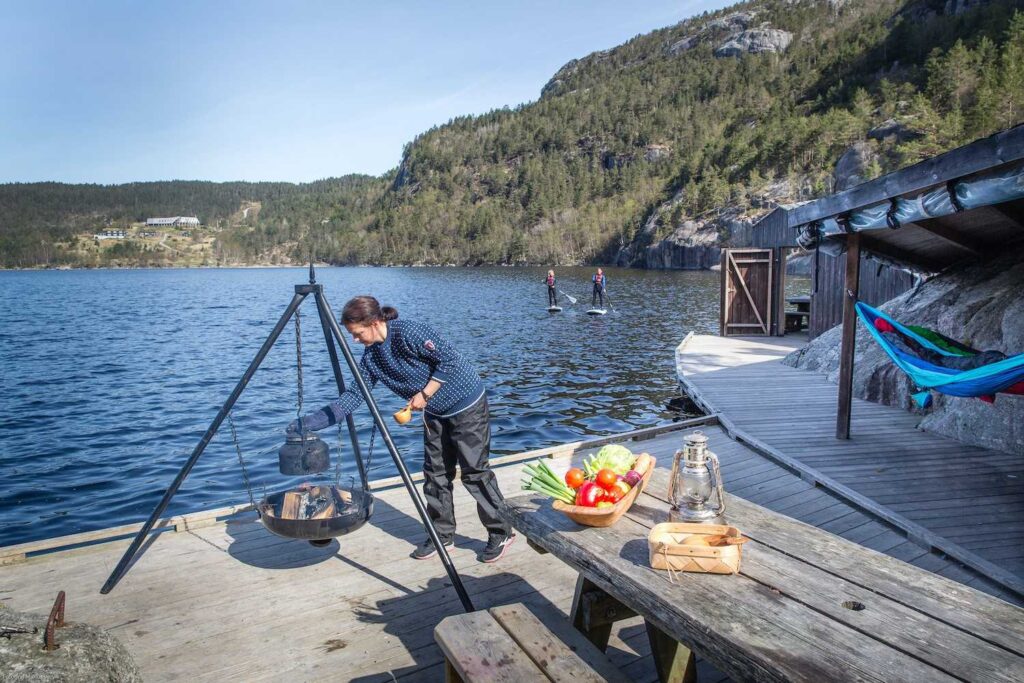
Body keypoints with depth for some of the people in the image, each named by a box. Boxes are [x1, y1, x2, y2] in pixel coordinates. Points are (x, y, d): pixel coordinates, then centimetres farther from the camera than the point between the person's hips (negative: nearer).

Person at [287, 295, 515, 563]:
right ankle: (442, 534, 25)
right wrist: (309, 422, -7)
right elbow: (353, 396, -2)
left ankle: (501, 533, 12)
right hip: (435, 412, 8)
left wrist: (425, 393, -20)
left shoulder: (408, 333, -25)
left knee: (475, 471, -3)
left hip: (466, 404, -8)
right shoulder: (370, 356, -1)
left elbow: (449, 360, -22)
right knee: (435, 473, 10)